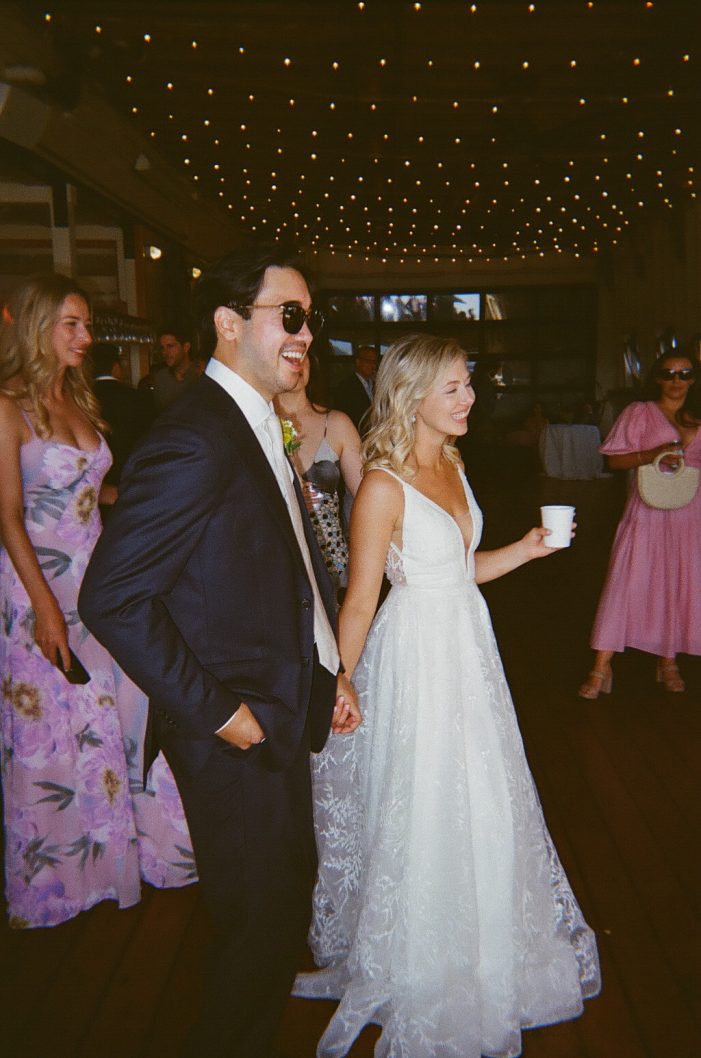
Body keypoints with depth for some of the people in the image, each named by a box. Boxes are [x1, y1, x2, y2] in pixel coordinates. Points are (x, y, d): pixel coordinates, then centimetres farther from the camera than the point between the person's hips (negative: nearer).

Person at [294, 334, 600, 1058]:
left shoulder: (451, 467, 6)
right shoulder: (383, 485, -19)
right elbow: (360, 600, -16)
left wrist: (525, 549, 3)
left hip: (468, 645, 8)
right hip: (415, 653, -8)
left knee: (479, 804, 21)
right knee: (421, 814, 8)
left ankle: (479, 960, 45)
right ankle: (419, 972, 34)